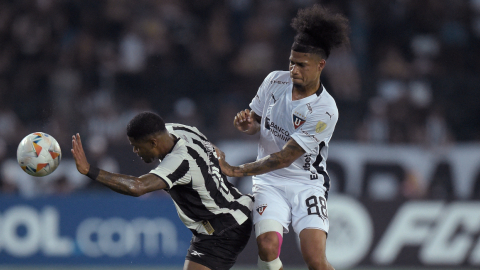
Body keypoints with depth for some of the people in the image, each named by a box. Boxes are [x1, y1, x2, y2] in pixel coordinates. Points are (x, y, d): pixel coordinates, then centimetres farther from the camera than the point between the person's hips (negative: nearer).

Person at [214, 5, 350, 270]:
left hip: (307, 184, -3)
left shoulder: (324, 111, -19)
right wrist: (248, 124, -8)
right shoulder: (275, 81, -2)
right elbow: (258, 119, 17)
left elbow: (285, 157, -20)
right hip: (269, 182, 3)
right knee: (267, 245, -24)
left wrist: (235, 170, -21)